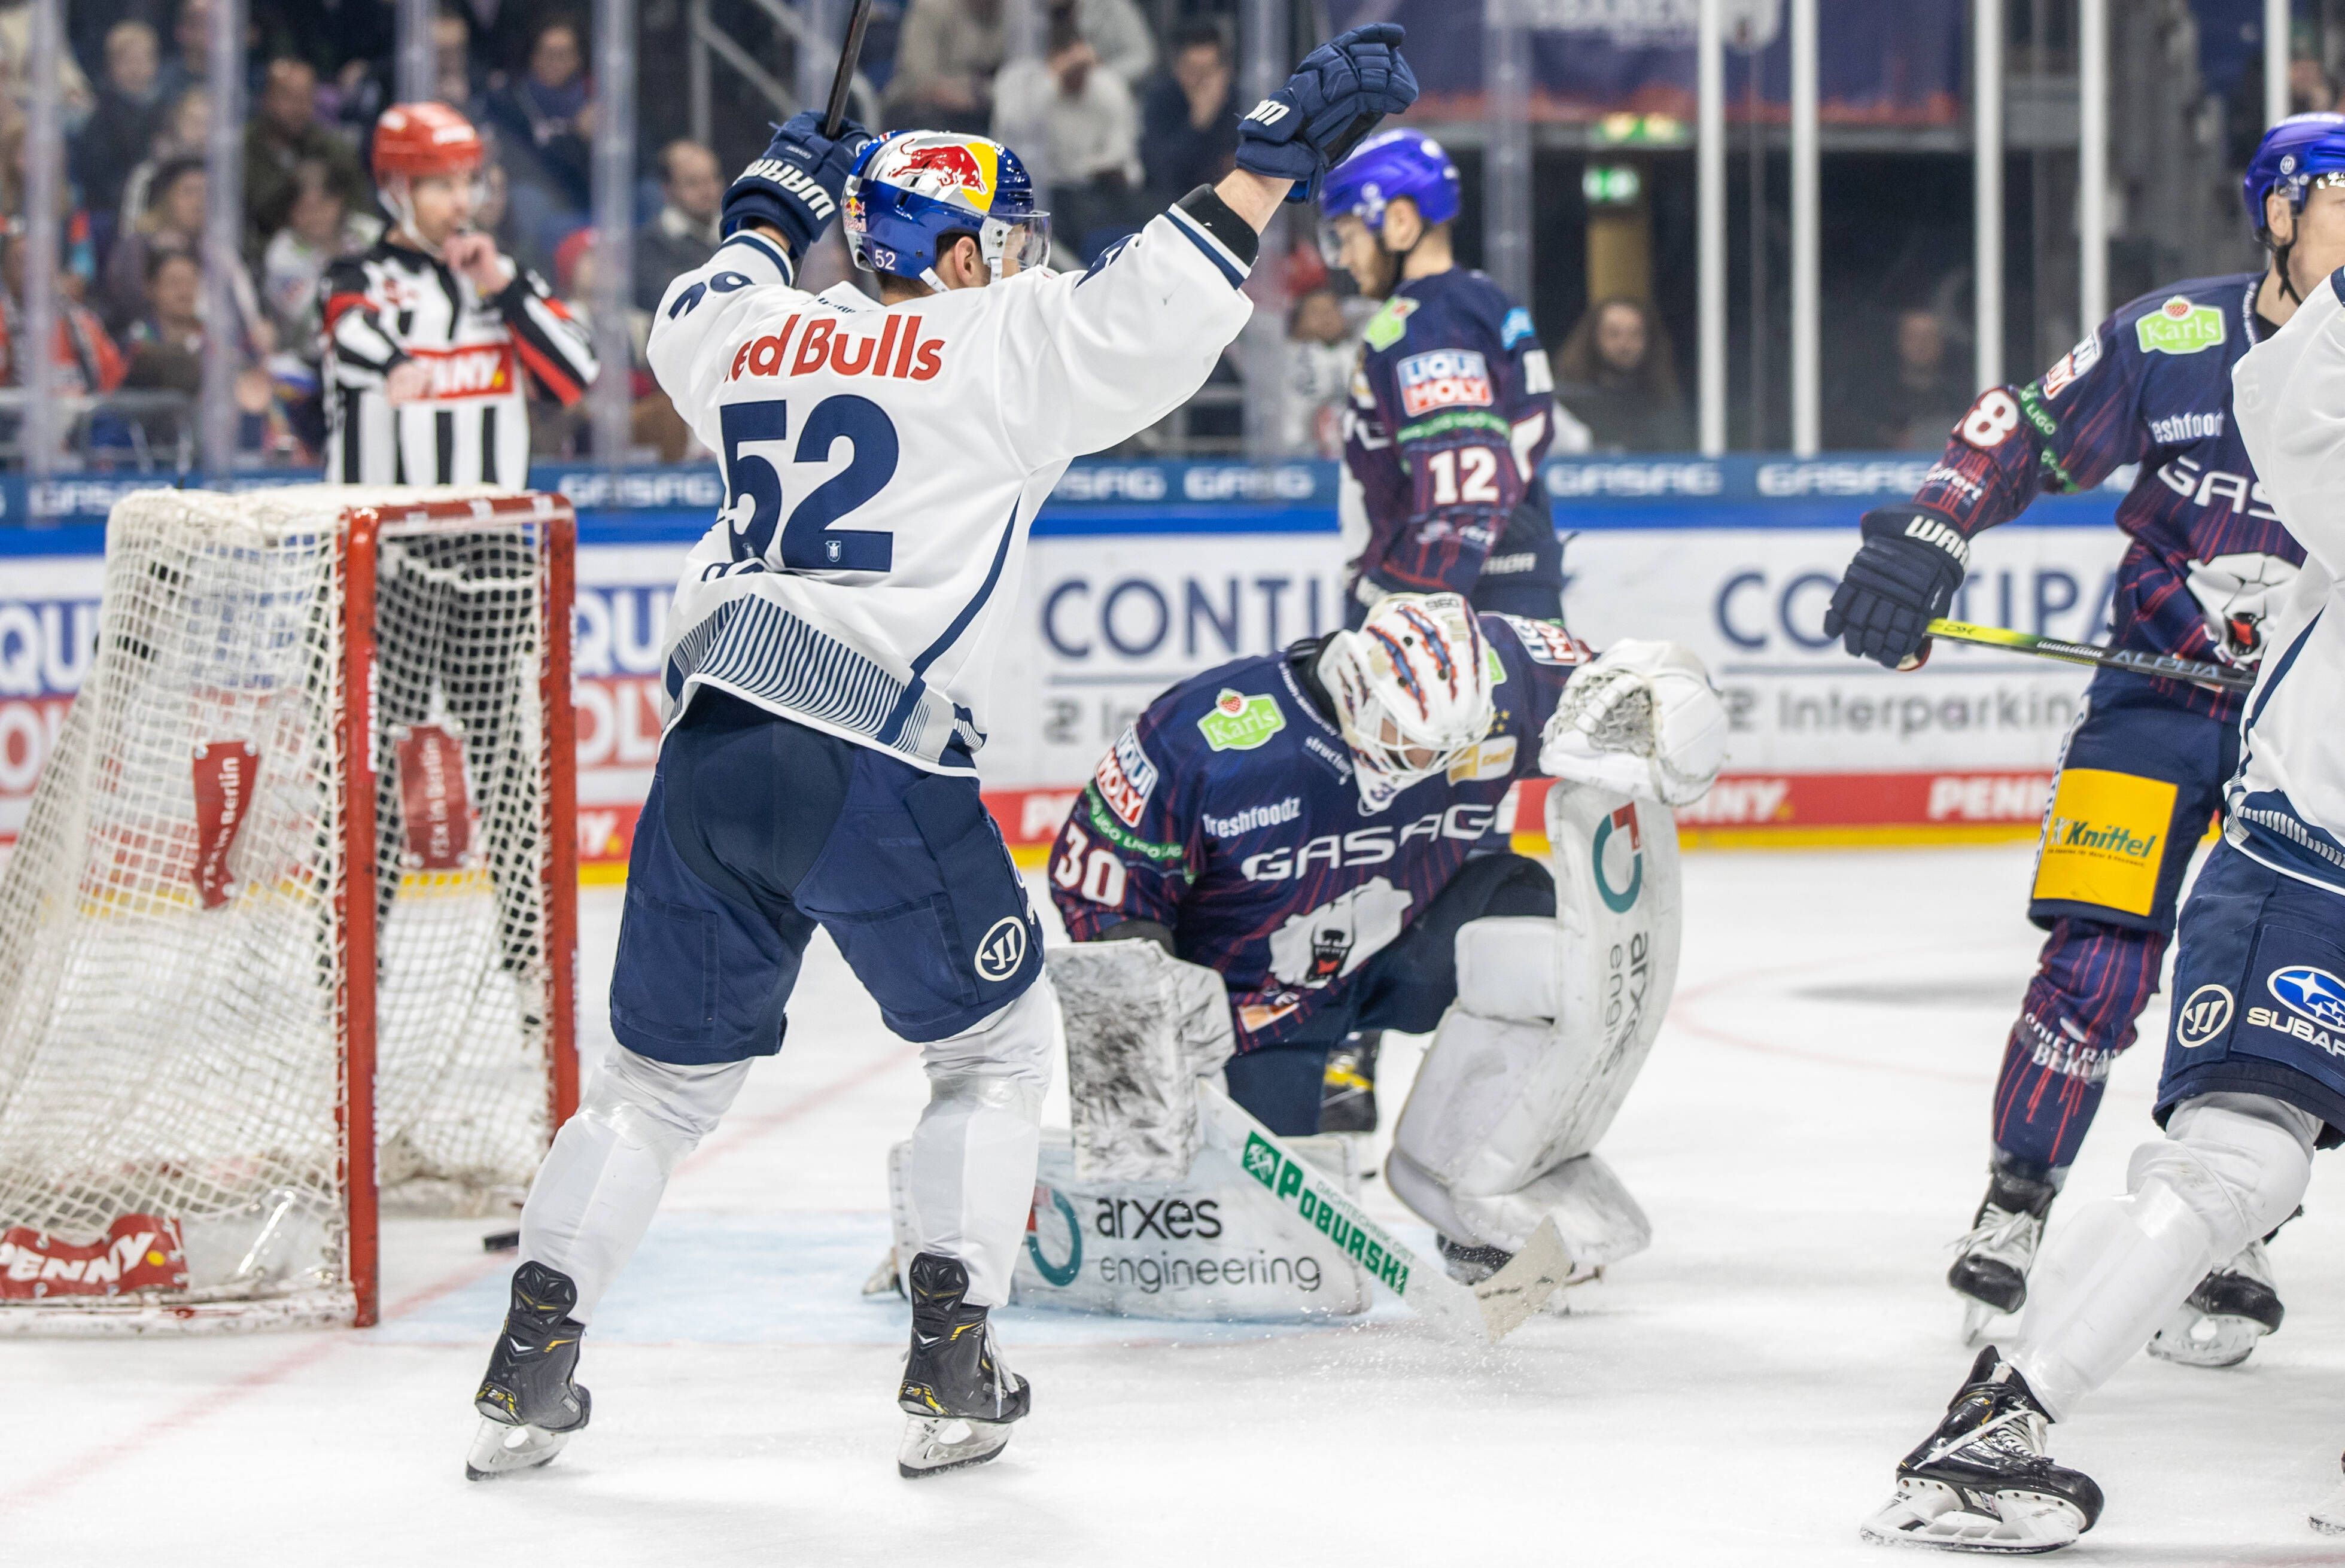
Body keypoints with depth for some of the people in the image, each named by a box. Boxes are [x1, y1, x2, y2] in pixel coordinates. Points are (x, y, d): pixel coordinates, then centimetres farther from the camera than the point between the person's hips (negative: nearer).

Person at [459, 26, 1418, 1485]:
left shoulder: (760, 336, 18)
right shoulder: (1001, 348, 1)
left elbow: (694, 316, 41)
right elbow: (1146, 321, -10)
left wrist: (771, 212, 56)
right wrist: (1275, 158, -5)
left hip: (707, 749, 5)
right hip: (874, 767, -5)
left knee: (667, 1069, 18)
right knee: (997, 1040, 15)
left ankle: (533, 1362, 12)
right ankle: (953, 1365, 6)